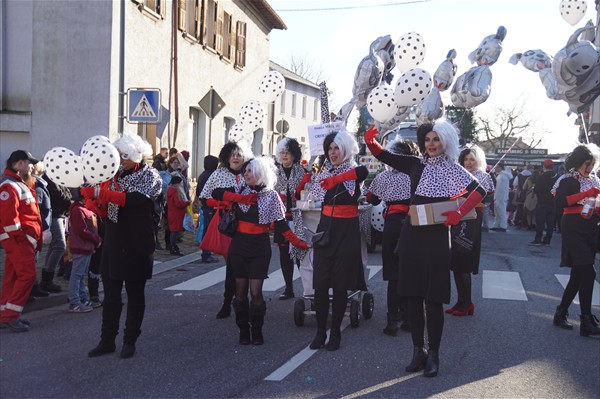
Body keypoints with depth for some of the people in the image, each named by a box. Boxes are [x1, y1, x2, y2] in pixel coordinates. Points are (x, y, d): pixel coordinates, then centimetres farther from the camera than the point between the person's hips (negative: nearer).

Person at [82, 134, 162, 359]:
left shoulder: (149, 175, -6)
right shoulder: (115, 175, 11)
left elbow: (135, 200, -25)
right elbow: (103, 207, 8)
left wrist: (100, 193, -30)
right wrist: (89, 194, -13)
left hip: (136, 245, -5)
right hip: (113, 243, 5)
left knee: (135, 294, 6)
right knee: (111, 295, 8)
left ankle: (130, 341, 15)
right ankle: (107, 340, 16)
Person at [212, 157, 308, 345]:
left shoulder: (271, 196, -2)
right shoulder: (241, 191, 3)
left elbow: (281, 225, 0)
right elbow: (216, 193, -7)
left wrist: (297, 242, -9)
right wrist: (241, 198, -16)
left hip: (260, 248, -2)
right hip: (239, 246, 2)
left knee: (256, 292, -6)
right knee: (241, 291, 6)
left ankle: (257, 330, 12)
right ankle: (243, 330, 19)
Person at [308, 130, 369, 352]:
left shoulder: (354, 171, -4)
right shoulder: (325, 173, 12)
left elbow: (364, 171, -28)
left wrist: (335, 180, -32)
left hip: (347, 231, -4)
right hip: (325, 229, 4)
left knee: (340, 285, 0)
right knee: (320, 283, 0)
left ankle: (335, 333, 11)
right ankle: (320, 331, 9)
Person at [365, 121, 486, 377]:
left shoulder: (451, 169, -2)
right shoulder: (417, 165, 10)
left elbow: (479, 191, -9)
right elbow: (384, 156, 10)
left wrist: (458, 214, -19)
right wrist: (371, 141, -10)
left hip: (436, 237, -4)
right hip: (411, 235, 5)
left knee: (433, 298, -1)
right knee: (413, 296, 8)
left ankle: (433, 355, 11)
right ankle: (418, 351, 20)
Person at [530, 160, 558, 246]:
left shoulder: (542, 177, -13)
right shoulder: (557, 177, 2)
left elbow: (536, 190, -14)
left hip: (542, 203, -5)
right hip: (553, 203, 5)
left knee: (540, 221, -2)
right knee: (550, 222, 8)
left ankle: (538, 239, -4)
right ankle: (547, 240, 10)